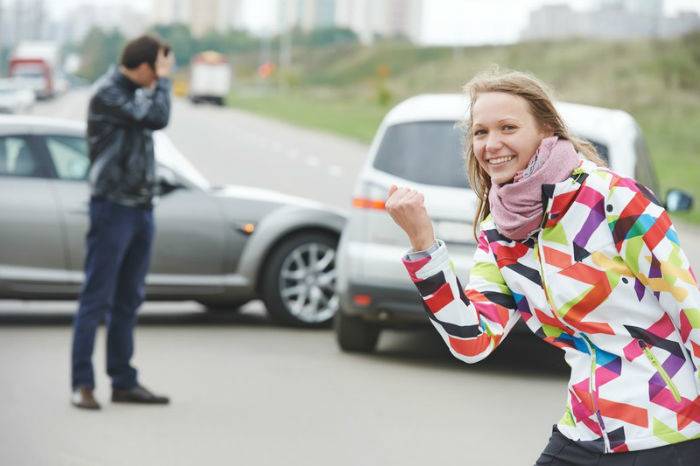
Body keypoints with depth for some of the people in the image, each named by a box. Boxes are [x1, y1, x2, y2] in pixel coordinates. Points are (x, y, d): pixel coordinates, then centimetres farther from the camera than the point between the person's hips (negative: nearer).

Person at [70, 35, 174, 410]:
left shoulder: (136, 93, 15)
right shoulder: (107, 94, -12)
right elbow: (157, 118, -20)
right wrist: (163, 79, -10)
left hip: (141, 208, 8)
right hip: (113, 206, -8)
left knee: (128, 301, 10)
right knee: (97, 298, -6)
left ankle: (124, 382, 14)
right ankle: (82, 384, -4)